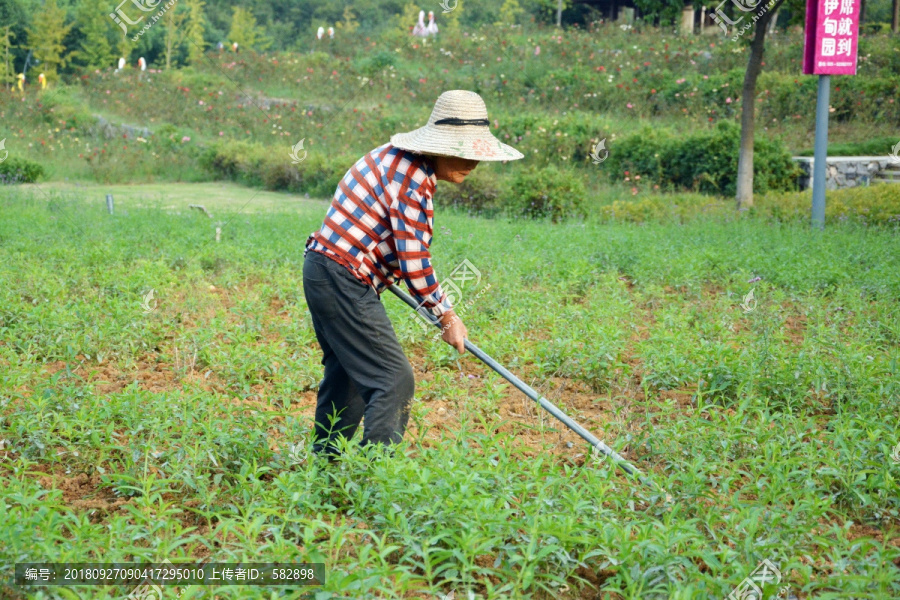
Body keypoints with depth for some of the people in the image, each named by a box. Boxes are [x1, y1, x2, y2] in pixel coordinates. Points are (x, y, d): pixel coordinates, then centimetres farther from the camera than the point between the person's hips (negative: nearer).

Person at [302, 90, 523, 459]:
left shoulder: (398, 157, 12)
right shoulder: (412, 176, -20)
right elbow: (413, 261, -21)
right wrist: (446, 316, -10)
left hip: (323, 268, 11)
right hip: (343, 280, -11)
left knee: (347, 375, 22)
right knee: (394, 382, -11)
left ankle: (325, 462, 35)